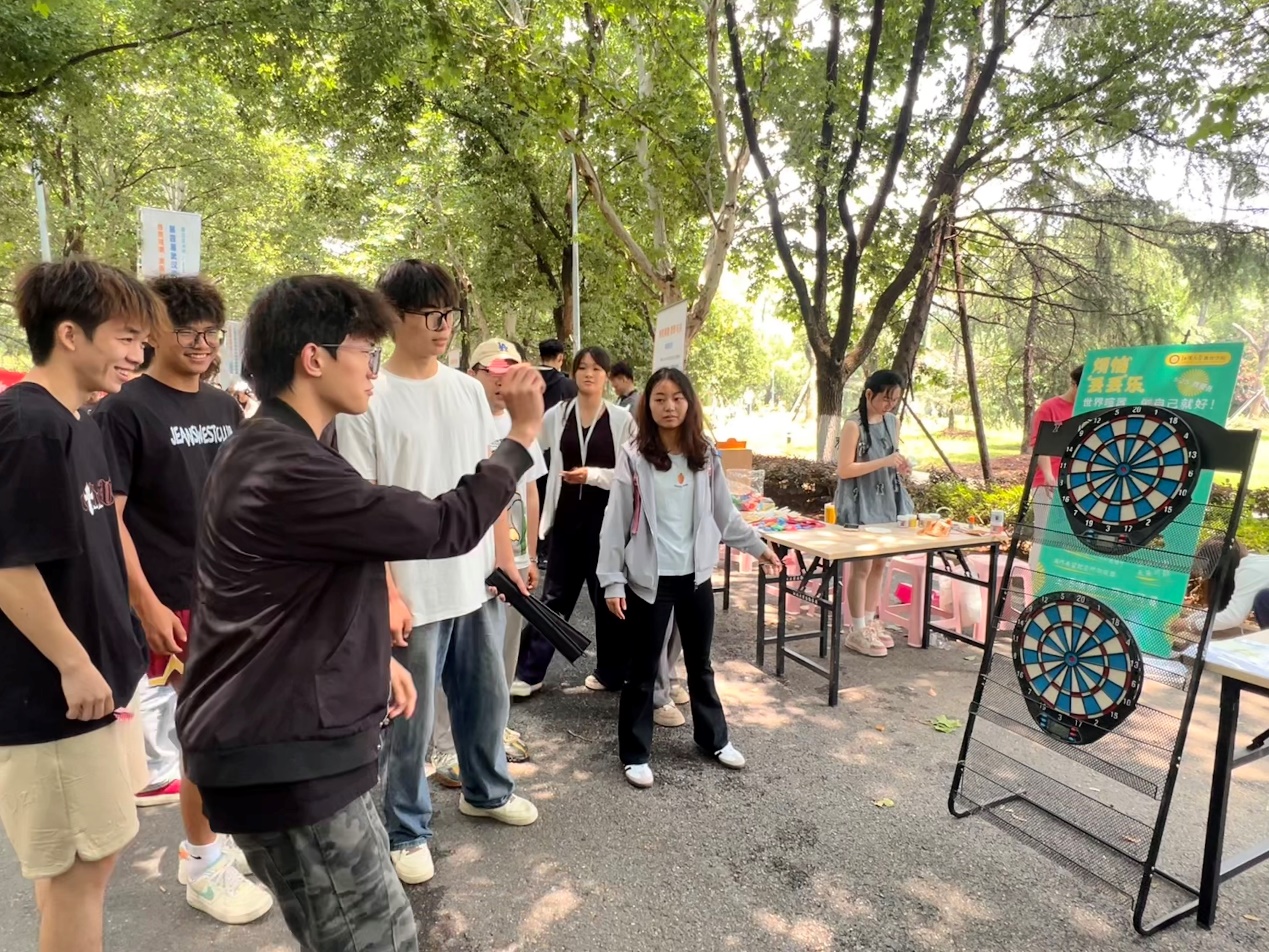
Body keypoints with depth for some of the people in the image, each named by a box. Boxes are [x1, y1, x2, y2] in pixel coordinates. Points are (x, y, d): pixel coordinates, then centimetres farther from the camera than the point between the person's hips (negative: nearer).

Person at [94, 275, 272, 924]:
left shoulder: (225, 408, 8)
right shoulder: (125, 409, -9)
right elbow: (109, 517, -12)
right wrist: (147, 604, -17)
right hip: (178, 602, -5)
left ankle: (219, 833, 36)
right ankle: (201, 863, 23)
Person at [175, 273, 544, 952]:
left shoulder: (271, 449, 12)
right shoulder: (288, 469, -24)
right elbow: (444, 527, -22)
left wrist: (373, 659, 11)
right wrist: (522, 436, -11)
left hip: (293, 738, 10)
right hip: (282, 756, -10)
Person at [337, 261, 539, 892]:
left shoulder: (468, 391, 6)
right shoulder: (368, 402, -10)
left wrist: (505, 555, 9)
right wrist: (386, 592, -15)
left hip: (477, 581, 6)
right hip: (415, 593, -5)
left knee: (486, 697, 20)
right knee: (413, 719, 8)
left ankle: (486, 790, 44)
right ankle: (407, 831, 30)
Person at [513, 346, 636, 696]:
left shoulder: (622, 419, -6)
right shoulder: (557, 415, 2)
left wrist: (593, 475, -17)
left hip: (605, 518, -2)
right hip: (566, 516, 2)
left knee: (607, 594, 10)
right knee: (555, 594, 9)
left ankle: (611, 671, 26)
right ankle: (529, 673, 18)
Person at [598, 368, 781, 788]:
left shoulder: (706, 457, 1)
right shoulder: (633, 457, -10)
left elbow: (724, 513, 12)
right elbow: (616, 522, -8)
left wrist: (758, 546, 17)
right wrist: (612, 580, -11)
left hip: (696, 576, 4)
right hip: (649, 579, -4)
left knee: (700, 664, 20)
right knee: (643, 671, 8)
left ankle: (713, 738, 39)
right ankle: (635, 754, 25)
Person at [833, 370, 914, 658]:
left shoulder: (892, 421, 8)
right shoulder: (854, 425, -14)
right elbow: (844, 470, -18)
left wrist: (900, 466, -2)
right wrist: (884, 462, -23)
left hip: (885, 500, 7)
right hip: (861, 504, -7)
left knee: (879, 564, 12)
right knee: (862, 565, -3)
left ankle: (870, 622, 24)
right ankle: (857, 632, 7)